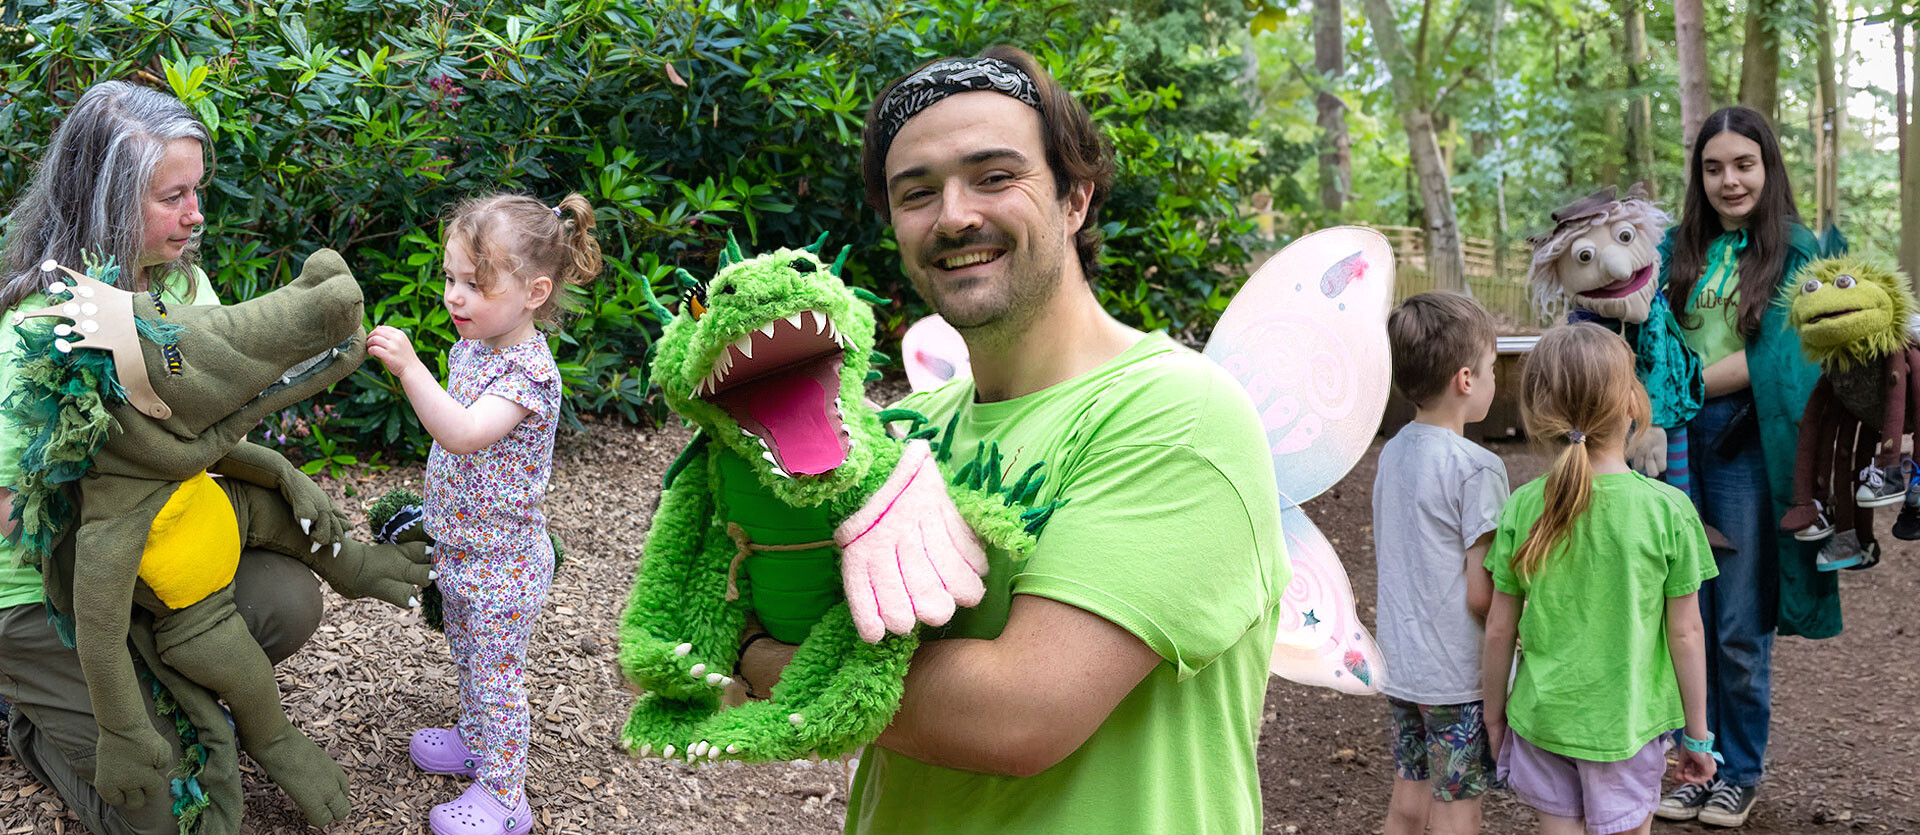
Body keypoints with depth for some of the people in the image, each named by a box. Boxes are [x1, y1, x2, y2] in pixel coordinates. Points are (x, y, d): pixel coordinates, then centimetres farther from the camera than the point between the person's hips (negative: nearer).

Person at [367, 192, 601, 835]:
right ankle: (475, 740, 46)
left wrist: (409, 366, -47)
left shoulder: (528, 371, -27)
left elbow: (463, 433, -41)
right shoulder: (472, 347, 1)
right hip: (458, 547, 9)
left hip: (501, 562, -8)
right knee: (468, 657, 26)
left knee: (495, 674, 5)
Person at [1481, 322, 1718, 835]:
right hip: (1626, 724, -2)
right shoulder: (1668, 510, -15)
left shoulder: (1524, 508, -10)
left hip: (1542, 716, 2)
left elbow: (1499, 629, -3)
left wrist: (1494, 717, 11)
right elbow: (1685, 633, -8)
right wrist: (1697, 733, 5)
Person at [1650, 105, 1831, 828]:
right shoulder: (1677, 249, 10)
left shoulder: (1796, 250, -2)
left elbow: (1775, 356, -11)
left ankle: (1742, 774, 21)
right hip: (1677, 445, 4)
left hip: (1746, 448, -4)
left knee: (1741, 628, 3)